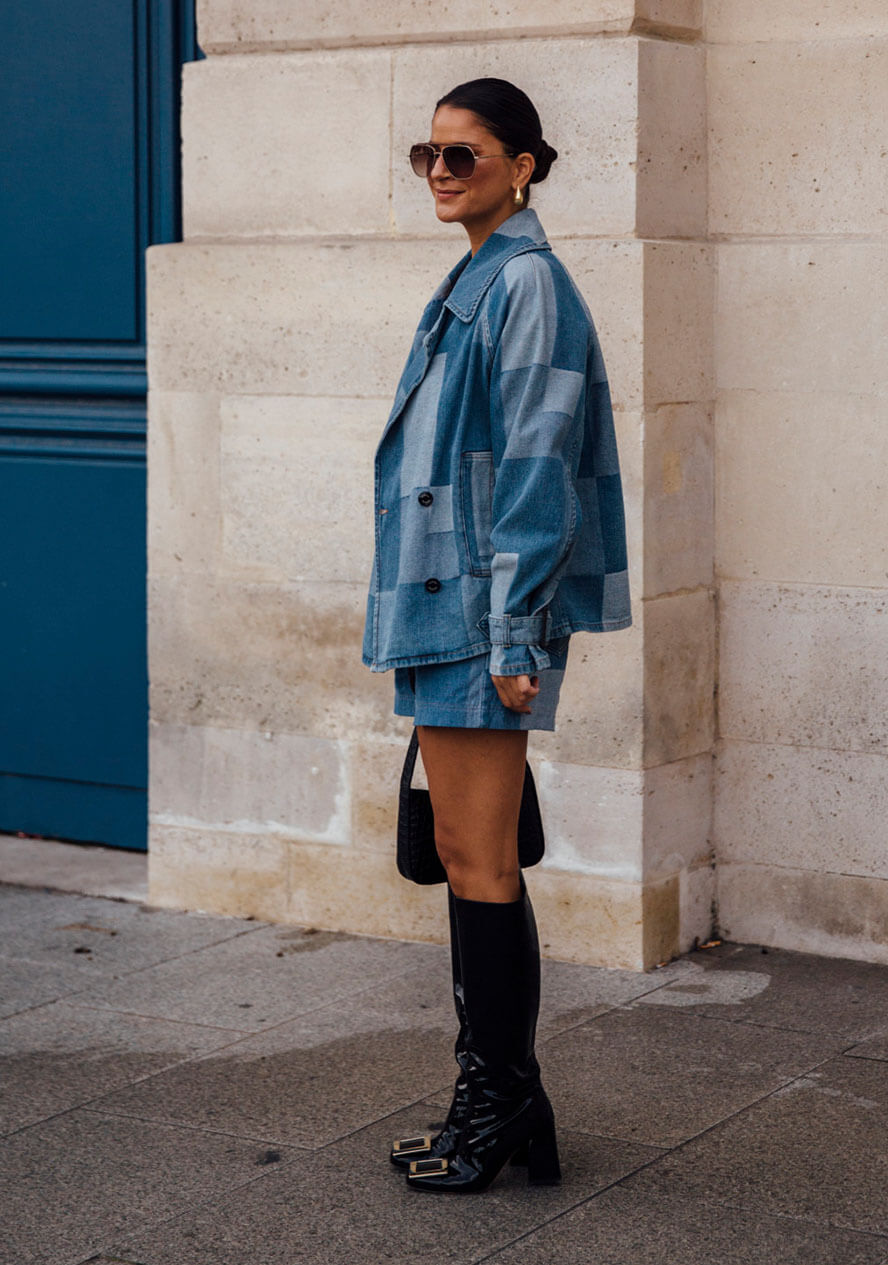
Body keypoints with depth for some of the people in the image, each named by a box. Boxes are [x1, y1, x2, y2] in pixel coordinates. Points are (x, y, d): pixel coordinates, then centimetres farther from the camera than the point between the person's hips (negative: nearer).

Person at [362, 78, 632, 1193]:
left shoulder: (526, 282, -10)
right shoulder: (470, 284, 18)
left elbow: (535, 470, -16)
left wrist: (515, 637, -19)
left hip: (487, 603, -10)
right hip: (444, 601, 10)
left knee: (478, 858, -5)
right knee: (467, 854, 12)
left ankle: (500, 1111, 4)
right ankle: (494, 1099, 20)